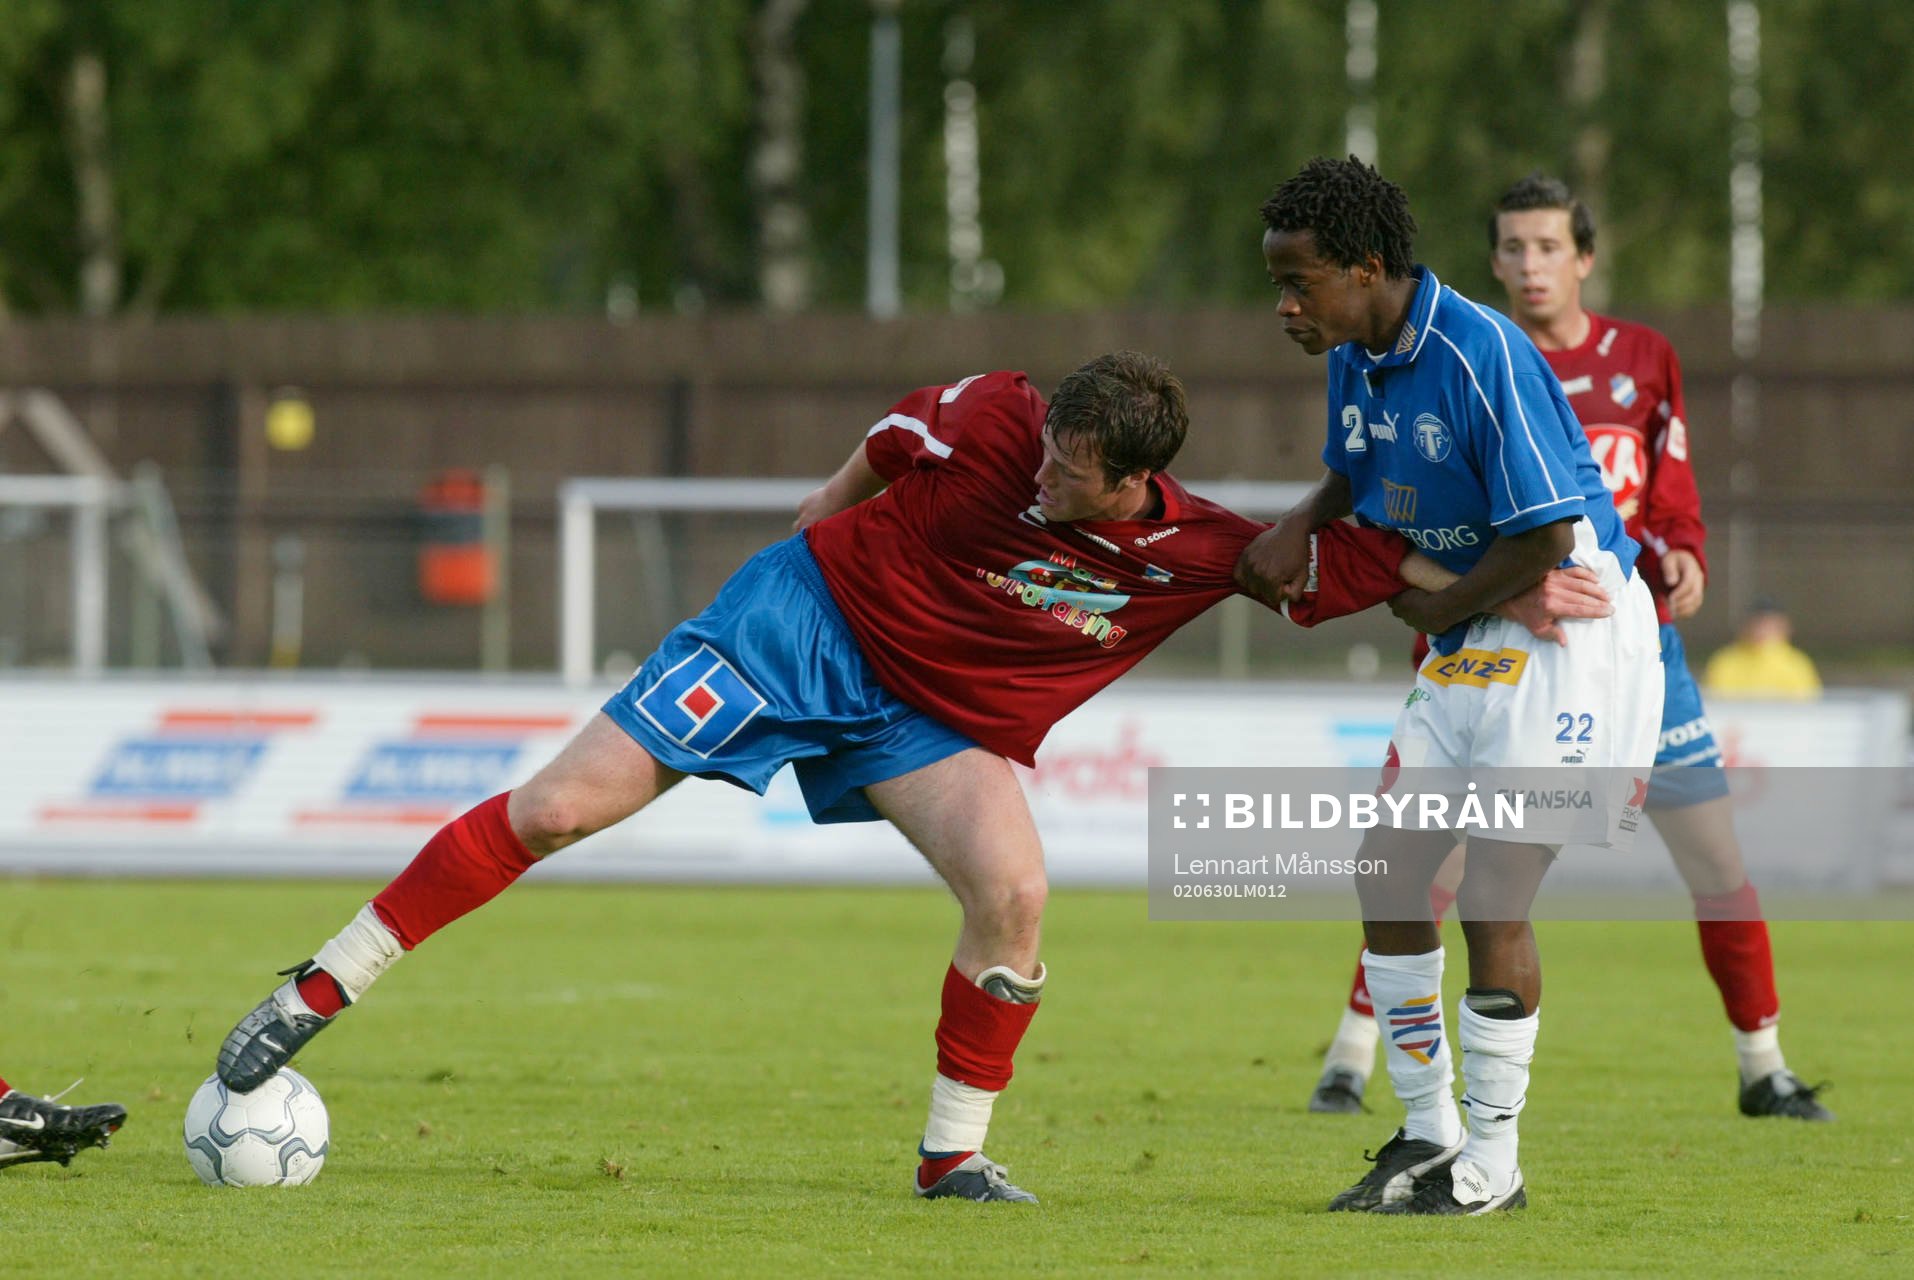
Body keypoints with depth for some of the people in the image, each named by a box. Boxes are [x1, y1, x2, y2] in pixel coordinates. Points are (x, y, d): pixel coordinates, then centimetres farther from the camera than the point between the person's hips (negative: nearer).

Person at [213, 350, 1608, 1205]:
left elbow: (1365, 562, -12)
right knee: (558, 807, -10)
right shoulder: (993, 422, -22)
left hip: (937, 721, 2)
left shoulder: (1197, 552, -17)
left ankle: (954, 1153, -5)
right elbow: (894, 441, 0)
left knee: (1014, 891, -25)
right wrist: (831, 511, 15)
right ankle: (318, 993, 2)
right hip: (809, 618, -2)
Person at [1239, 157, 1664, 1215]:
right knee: (1388, 870, 5)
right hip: (1472, 640, 9)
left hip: (1569, 624, -9)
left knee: (1493, 898, -12)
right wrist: (1299, 527, 1)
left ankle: (1491, 1164, -1)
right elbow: (1355, 476, 22)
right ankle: (1428, 1134, 17)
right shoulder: (1356, 360, 2)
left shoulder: (1483, 356, -25)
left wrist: (1434, 609, -12)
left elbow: (1547, 538, -25)